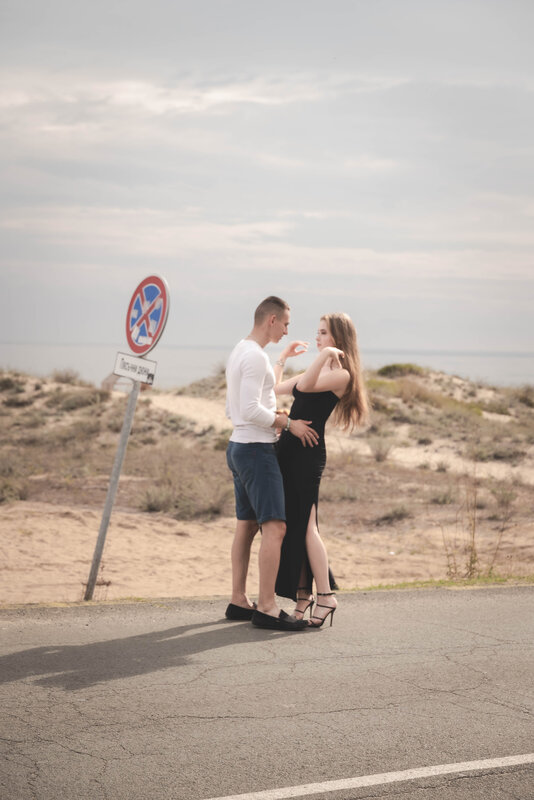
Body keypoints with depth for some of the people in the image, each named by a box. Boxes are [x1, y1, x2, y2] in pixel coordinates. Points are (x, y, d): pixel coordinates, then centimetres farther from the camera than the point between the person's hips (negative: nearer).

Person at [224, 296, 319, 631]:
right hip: (257, 449, -11)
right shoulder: (256, 356, -15)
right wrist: (288, 423, -14)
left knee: (247, 524, 13)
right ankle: (267, 608, -15)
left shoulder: (239, 352, 17)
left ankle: (239, 601, 17)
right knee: (275, 526, -13)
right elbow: (250, 410, -23)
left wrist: (275, 418, 19)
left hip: (239, 445, 11)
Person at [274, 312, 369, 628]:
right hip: (290, 449, 9)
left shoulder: (342, 374, -7)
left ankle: (326, 595, -4)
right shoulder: (317, 371, 20)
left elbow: (305, 386, -24)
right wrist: (282, 357, 30)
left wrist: (325, 353, -25)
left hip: (309, 452, -9)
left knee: (305, 525, -9)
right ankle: (303, 594, 13)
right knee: (293, 523, 8)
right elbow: (276, 388, 28)